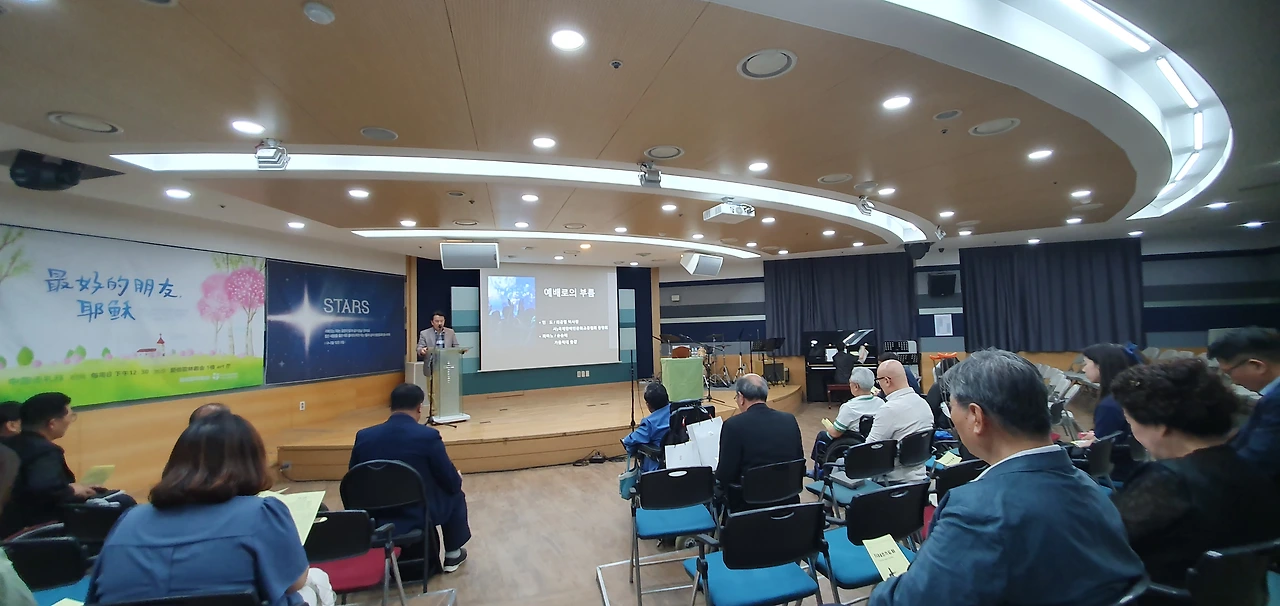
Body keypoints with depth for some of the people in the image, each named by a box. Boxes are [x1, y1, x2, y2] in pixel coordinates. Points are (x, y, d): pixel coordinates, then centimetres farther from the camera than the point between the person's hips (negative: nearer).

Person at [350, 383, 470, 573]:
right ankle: (452, 555, 35)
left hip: (374, 521, 4)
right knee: (455, 495, 23)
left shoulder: (363, 436, -6)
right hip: (418, 518, -4)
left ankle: (406, 556, 40)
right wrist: (458, 478, 14)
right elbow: (451, 482, -10)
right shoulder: (428, 436, -18)